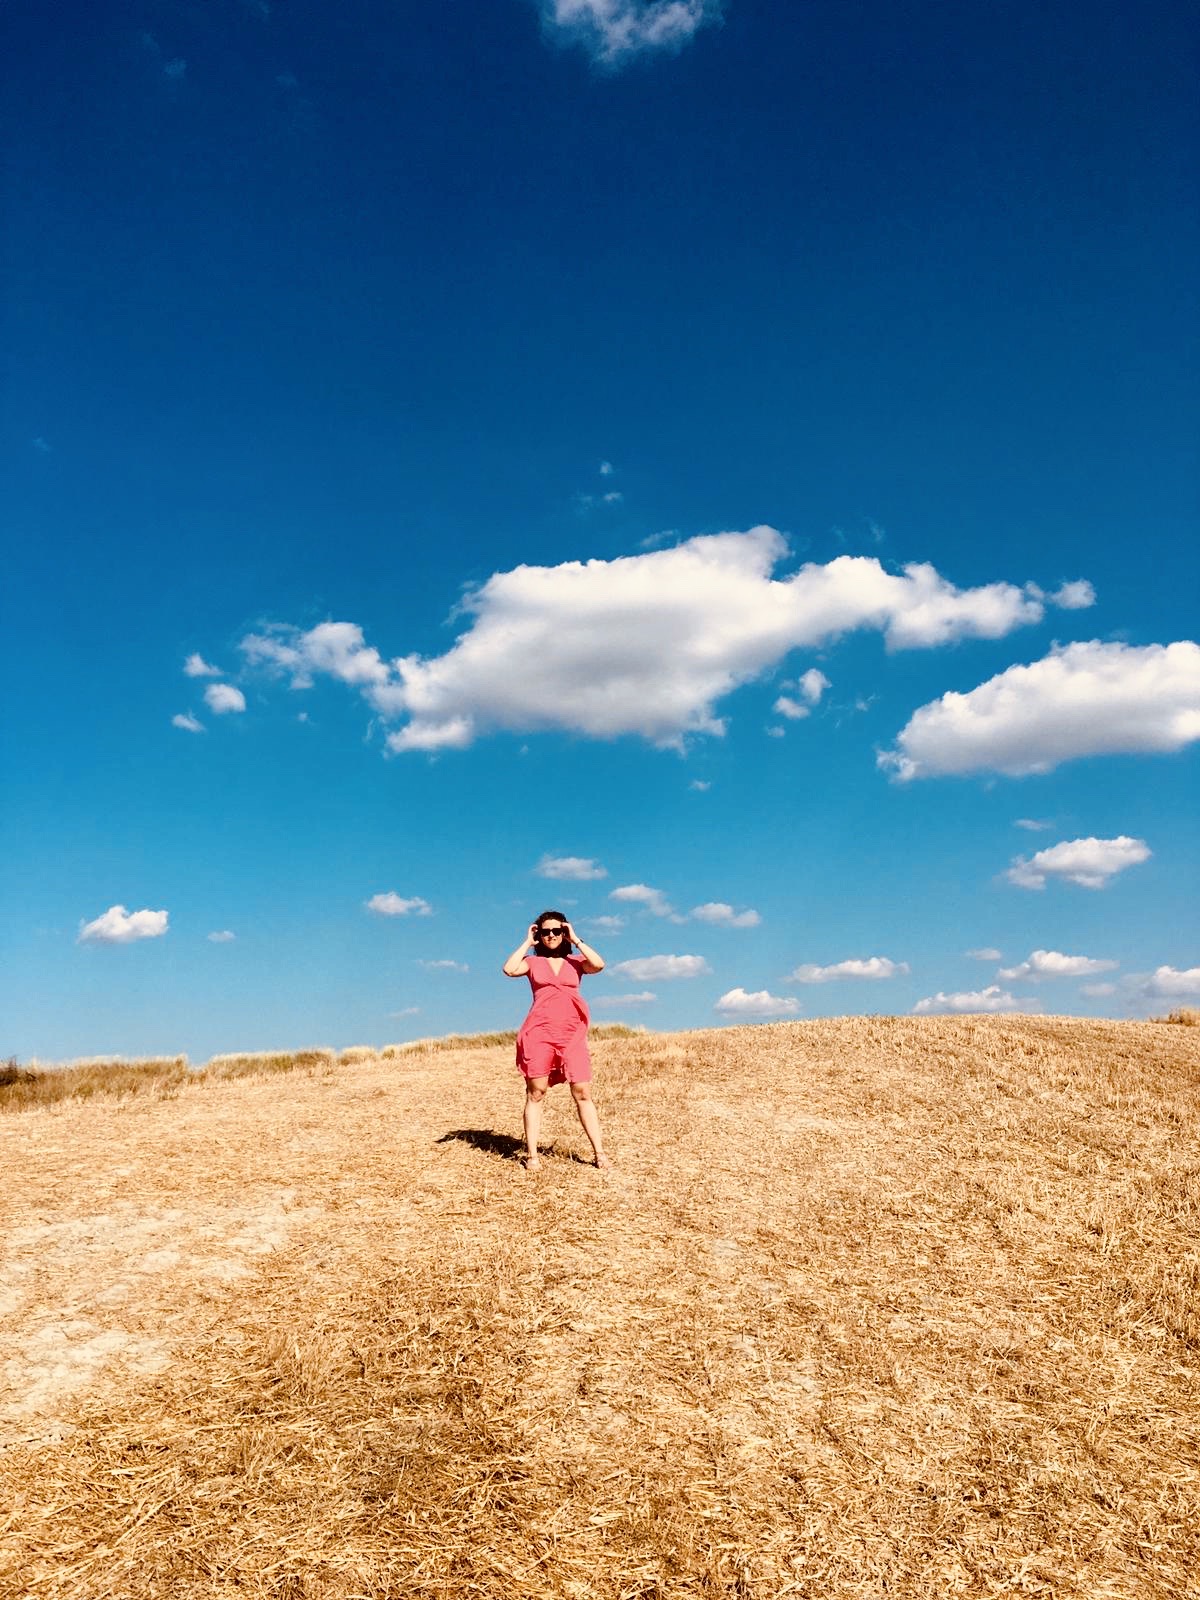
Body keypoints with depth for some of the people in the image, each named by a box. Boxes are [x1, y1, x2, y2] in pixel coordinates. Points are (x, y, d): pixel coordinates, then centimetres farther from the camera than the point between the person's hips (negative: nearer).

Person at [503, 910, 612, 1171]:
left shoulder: (575, 961, 14)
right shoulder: (533, 962, 12)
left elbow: (598, 965, -7)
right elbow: (509, 969, -8)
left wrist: (576, 939, 0)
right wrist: (527, 942, 2)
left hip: (573, 1035, 1)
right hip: (539, 1033, -1)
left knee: (583, 1094, -3)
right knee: (535, 1094, 0)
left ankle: (599, 1153, 0)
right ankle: (532, 1155, 3)